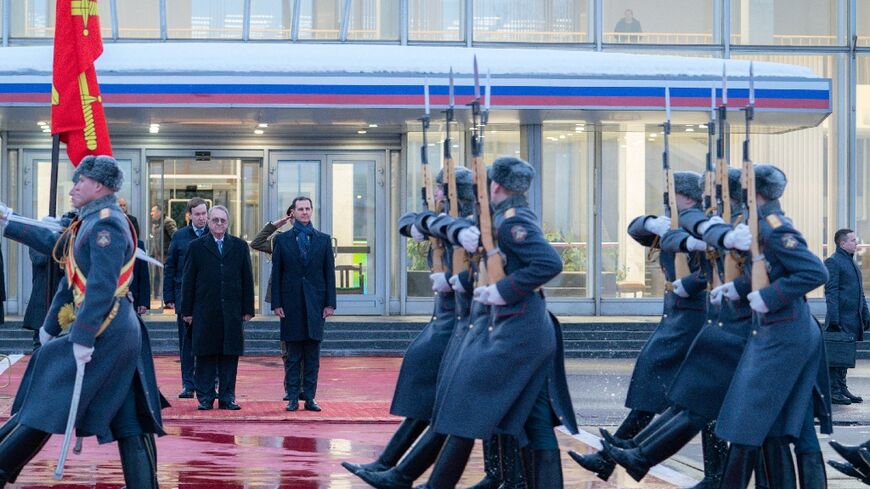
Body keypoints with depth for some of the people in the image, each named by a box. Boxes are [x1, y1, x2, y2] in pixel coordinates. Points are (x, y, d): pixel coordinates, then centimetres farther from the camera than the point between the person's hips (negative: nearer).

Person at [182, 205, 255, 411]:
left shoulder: (240, 246, 10)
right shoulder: (196, 247, 5)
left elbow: (247, 279, 9)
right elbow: (188, 280, 4)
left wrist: (248, 309, 3)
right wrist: (187, 310, -1)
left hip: (232, 312, 1)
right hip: (204, 312, -1)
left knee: (230, 355, 3)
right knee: (205, 355, 1)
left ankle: (227, 397, 8)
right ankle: (205, 397, 7)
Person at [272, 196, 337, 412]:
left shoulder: (323, 240, 9)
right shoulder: (282, 240, 6)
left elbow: (330, 273, 7)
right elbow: (276, 274, 4)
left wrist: (330, 303, 0)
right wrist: (276, 303, -4)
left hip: (315, 303, 1)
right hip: (291, 303, -1)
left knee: (313, 355, 2)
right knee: (293, 355, 1)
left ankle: (310, 397, 6)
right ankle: (293, 397, 4)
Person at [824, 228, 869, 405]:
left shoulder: (852, 263, 20)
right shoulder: (833, 262, -9)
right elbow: (831, 292, -15)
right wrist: (834, 319, -20)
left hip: (854, 320, 9)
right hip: (841, 319, -9)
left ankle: (842, 389, 17)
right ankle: (834, 391, -3)